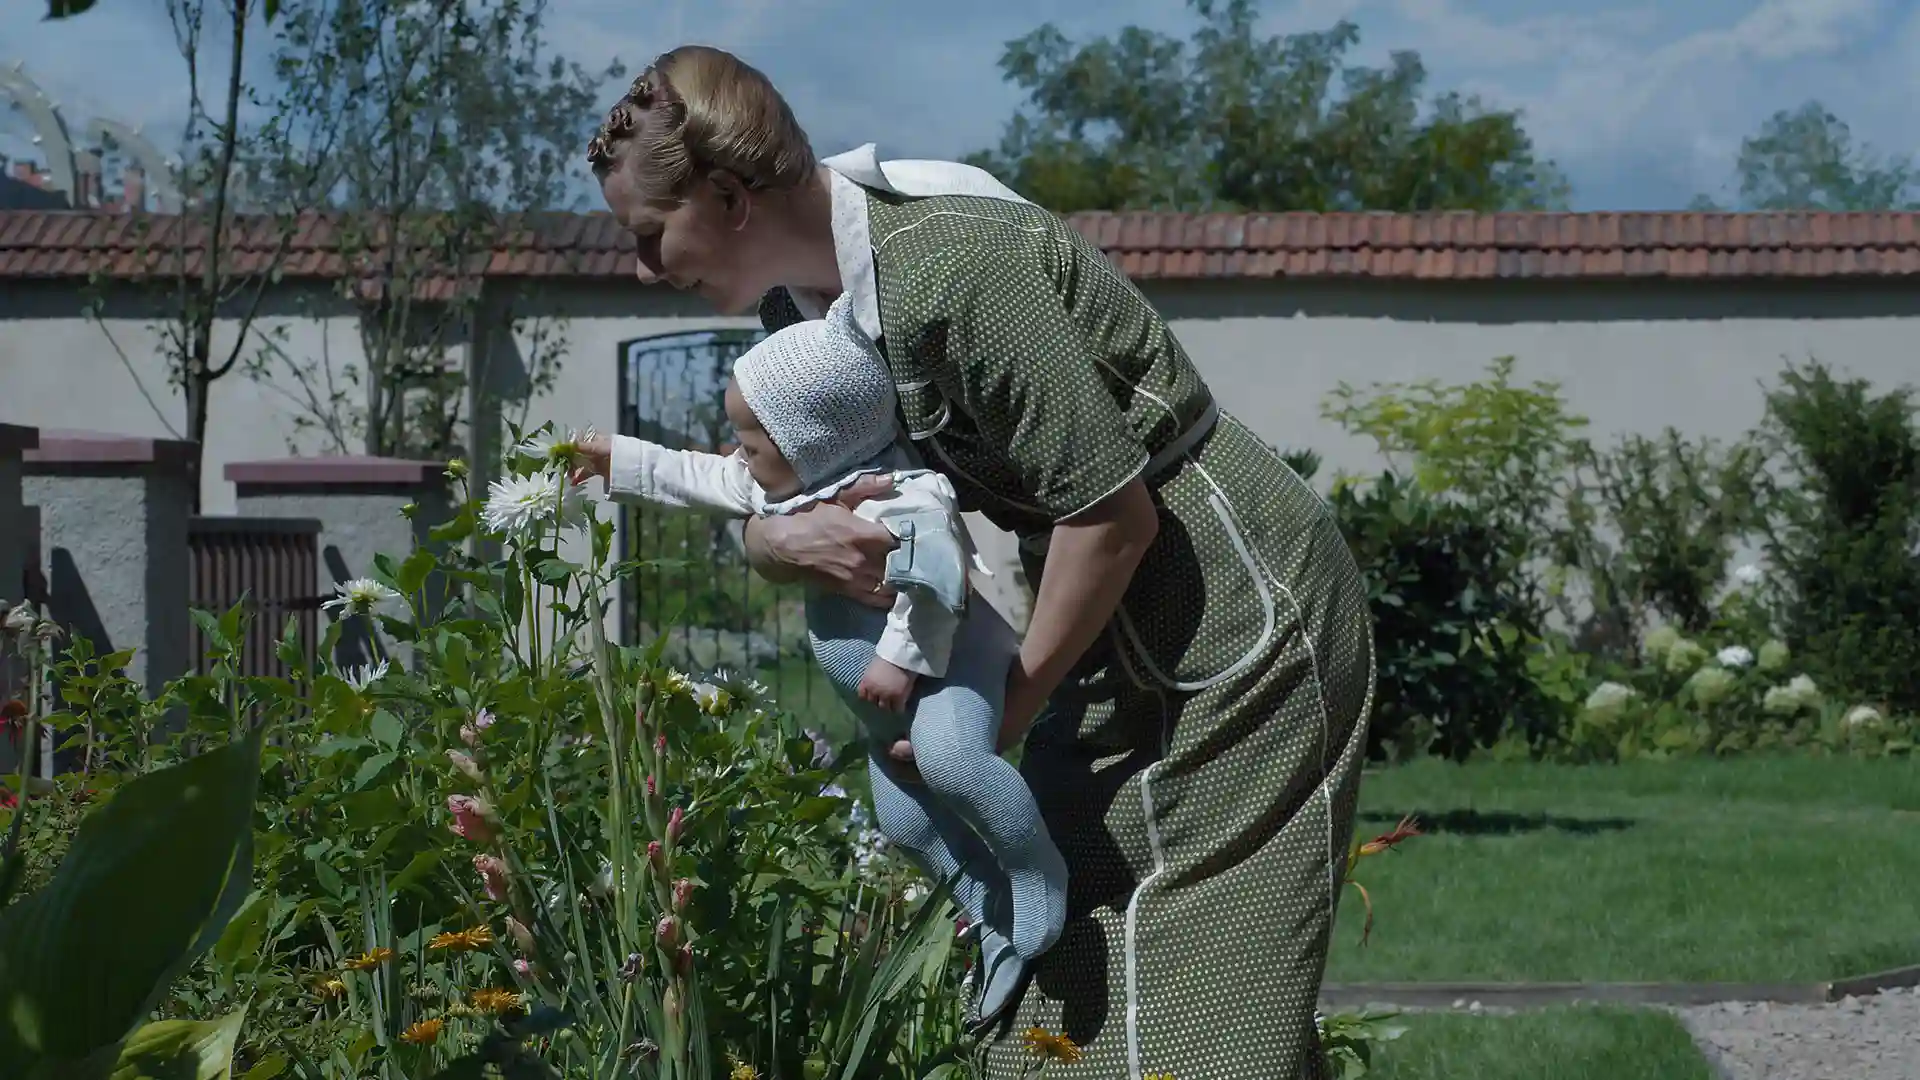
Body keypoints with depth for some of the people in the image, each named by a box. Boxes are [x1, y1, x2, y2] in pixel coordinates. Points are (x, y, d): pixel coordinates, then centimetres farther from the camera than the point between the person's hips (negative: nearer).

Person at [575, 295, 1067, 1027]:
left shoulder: (893, 496, -26)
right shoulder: (783, 488, 7)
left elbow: (933, 564, -41)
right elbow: (699, 481, 20)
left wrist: (902, 658, -39)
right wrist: (616, 461, 24)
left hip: (946, 665, -11)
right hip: (886, 706, 11)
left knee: (947, 758, -36)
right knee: (902, 818, 8)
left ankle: (1041, 875, -21)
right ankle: (999, 922, 16)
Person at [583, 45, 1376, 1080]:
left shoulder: (949, 266, -27)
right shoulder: (803, 292, 2)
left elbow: (1117, 514, -24)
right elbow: (756, 498, 9)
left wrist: (1011, 706, -13)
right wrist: (785, 540, -16)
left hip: (1241, 622, -9)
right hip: (1122, 634, 9)